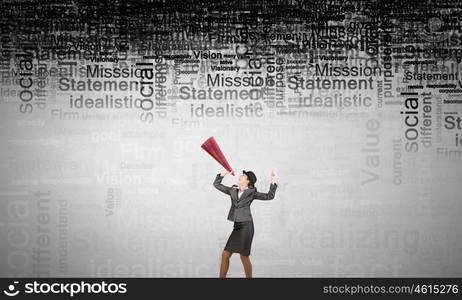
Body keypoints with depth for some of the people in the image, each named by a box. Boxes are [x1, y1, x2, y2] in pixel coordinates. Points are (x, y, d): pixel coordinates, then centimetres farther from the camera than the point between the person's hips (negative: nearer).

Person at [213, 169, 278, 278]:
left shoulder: (252, 192, 5)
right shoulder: (233, 190, 16)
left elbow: (269, 196, 7)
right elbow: (216, 184, 19)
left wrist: (272, 181, 2)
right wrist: (223, 173, 9)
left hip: (246, 225, -5)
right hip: (237, 227, 5)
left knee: (244, 256, -3)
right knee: (225, 254, 2)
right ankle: (221, 277, 8)